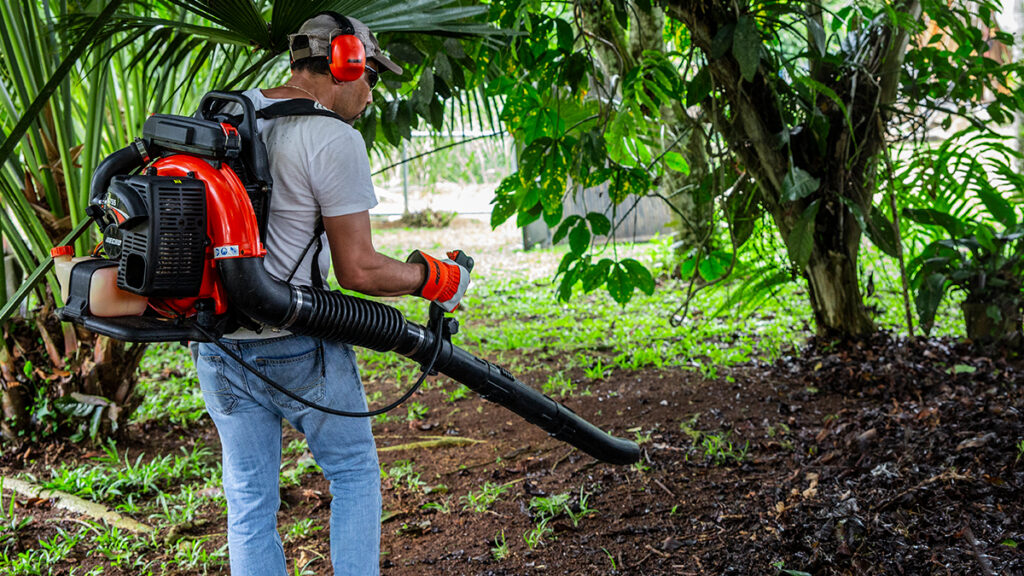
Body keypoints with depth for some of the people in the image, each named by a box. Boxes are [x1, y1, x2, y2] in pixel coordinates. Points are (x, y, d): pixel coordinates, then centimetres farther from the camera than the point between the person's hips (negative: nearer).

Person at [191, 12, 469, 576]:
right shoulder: (335, 140, -14)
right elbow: (358, 270, -14)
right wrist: (440, 279, 1)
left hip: (216, 349, 6)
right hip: (298, 349, -6)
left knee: (249, 504, 14)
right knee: (355, 478, 15)